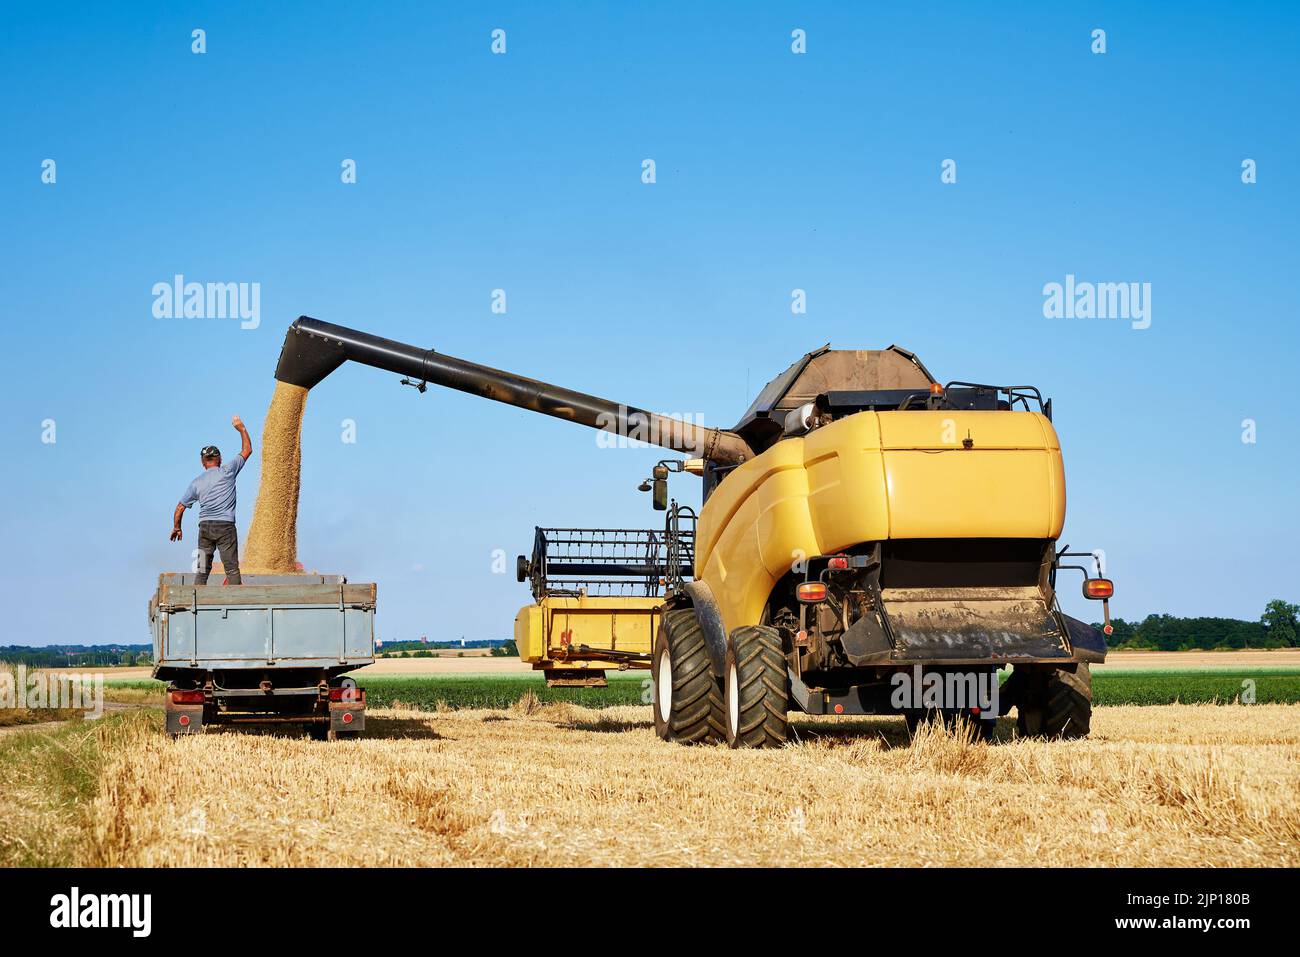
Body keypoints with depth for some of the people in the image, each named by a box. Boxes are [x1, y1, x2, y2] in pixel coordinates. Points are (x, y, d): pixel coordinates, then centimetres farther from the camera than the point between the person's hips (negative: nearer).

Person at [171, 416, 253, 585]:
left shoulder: (196, 483, 10)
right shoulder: (227, 471, 1)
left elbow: (180, 507, 13)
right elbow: (247, 450, 10)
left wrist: (176, 528, 26)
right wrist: (241, 429, 21)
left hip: (205, 527, 3)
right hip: (225, 526, -3)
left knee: (203, 569, 7)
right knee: (232, 568, -5)